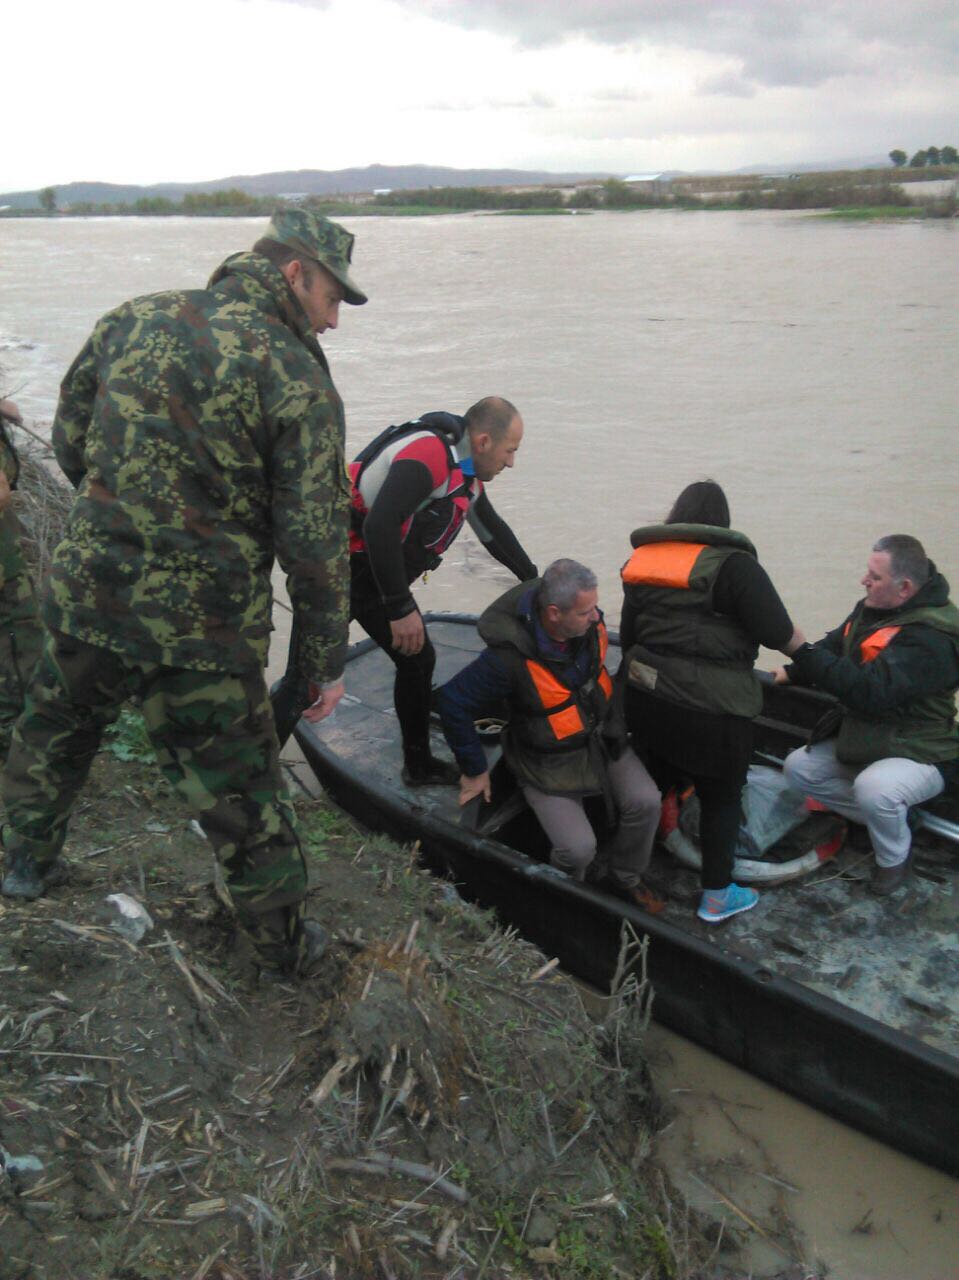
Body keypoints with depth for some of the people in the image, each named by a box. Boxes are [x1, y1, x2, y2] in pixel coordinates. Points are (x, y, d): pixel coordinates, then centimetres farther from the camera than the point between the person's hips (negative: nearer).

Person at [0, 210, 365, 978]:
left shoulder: (136, 320, 3)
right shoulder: (299, 380, -12)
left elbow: (69, 439, 11)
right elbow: (315, 541, -13)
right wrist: (328, 661, -3)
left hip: (87, 596, 5)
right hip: (204, 628, -4)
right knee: (242, 794, 12)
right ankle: (283, 943, 31)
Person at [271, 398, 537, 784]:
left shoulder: (467, 467, 7)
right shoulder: (428, 455, -25)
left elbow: (492, 529, 24)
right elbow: (378, 527, -35)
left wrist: (533, 581, 32)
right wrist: (401, 609, -30)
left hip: (376, 577, 10)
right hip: (336, 574, -10)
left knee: (419, 661, 15)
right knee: (302, 686, -11)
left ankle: (419, 765, 31)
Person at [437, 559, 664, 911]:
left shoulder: (588, 622, -14)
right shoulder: (510, 657, -34)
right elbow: (452, 702, -23)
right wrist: (474, 771, -12)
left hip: (600, 738, 5)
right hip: (549, 760, -5)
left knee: (645, 802, -14)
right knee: (578, 848, -18)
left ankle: (625, 878, 14)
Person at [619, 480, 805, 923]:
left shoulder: (641, 559, 7)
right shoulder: (732, 564, -12)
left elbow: (627, 633, 13)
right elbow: (777, 632, -13)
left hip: (644, 698, 6)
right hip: (711, 708, -6)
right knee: (721, 798, 12)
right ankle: (716, 896, 24)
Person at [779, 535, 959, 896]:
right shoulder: (874, 608, 0)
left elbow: (872, 691, -38)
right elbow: (836, 647, 14)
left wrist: (803, 650, -36)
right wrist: (792, 672, -5)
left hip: (921, 754, -9)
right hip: (863, 738, 9)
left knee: (873, 787, -37)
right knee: (799, 768, 4)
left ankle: (894, 856, -3)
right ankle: (887, 819, 13)